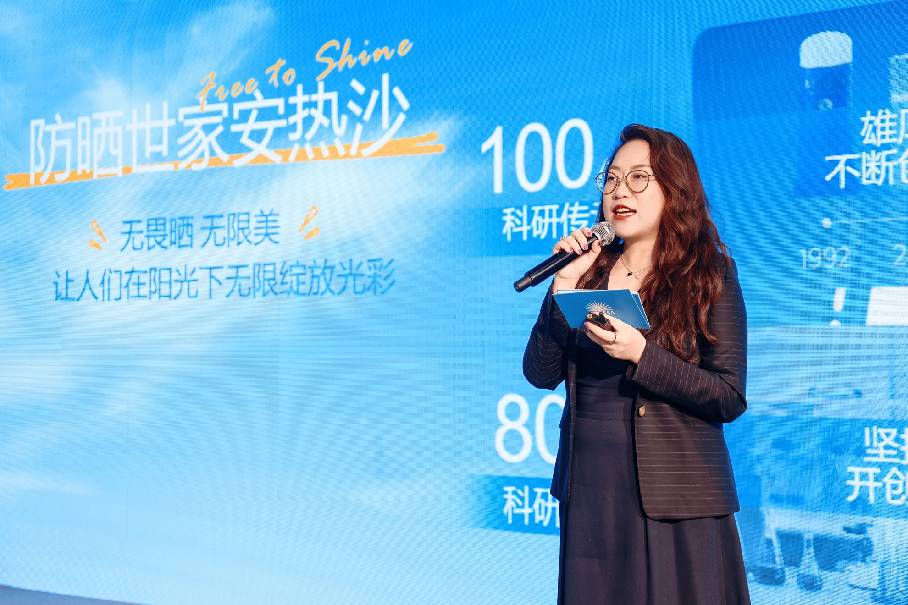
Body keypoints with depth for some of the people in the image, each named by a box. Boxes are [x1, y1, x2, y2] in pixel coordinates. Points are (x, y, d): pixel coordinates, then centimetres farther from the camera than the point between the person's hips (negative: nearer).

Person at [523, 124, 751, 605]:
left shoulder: (708, 273, -4)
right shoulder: (588, 270, 6)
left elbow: (729, 398, -11)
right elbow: (540, 375, -2)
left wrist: (640, 354, -22)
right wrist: (565, 284, -11)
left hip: (674, 494, -3)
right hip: (588, 487, 4)